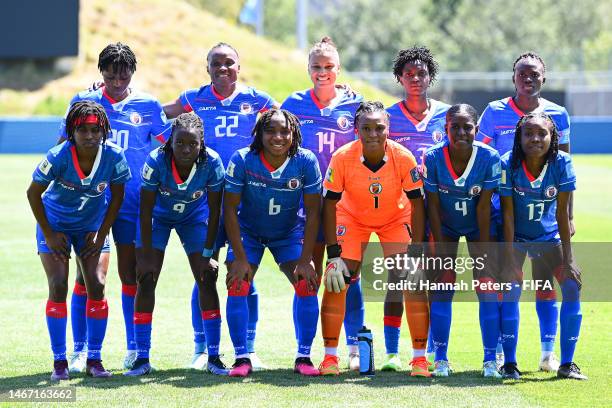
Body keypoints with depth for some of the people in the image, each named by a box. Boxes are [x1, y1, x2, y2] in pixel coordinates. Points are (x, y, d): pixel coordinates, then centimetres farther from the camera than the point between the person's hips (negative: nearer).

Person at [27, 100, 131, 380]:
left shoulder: (113, 156, -22)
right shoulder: (59, 157, -28)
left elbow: (117, 196, -5)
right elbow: (33, 193, -13)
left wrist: (101, 235, -5)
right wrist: (49, 235, -9)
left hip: (91, 226, 2)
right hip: (55, 224, -2)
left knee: (96, 286, -8)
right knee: (58, 286, -11)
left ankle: (94, 359, 4)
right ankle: (59, 361, -2)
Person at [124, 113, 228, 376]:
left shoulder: (211, 163, -29)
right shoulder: (156, 161, -33)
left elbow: (214, 211, -17)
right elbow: (145, 211, -22)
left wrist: (207, 254, -15)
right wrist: (147, 255, -21)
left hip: (194, 217, 1)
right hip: (158, 216, -1)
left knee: (207, 278, -8)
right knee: (146, 279, -11)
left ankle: (214, 356, 0)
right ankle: (142, 358, -5)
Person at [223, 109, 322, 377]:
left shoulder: (306, 162, -21)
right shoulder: (242, 160, -23)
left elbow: (312, 212, -15)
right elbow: (230, 209, -17)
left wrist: (305, 261, -18)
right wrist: (240, 258, -21)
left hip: (289, 233, 1)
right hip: (248, 232, -1)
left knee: (307, 284, -15)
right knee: (237, 284, -17)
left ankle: (304, 358, -4)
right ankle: (241, 358, -8)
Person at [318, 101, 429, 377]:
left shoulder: (404, 158, -27)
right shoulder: (342, 158, -27)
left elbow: (417, 203, -17)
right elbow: (329, 204, -18)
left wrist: (416, 252, -21)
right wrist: (333, 255, -20)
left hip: (396, 219, 0)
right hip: (352, 217, 0)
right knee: (336, 283, -12)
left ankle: (420, 358, -2)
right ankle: (330, 357, 1)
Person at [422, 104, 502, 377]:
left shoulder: (489, 158, -24)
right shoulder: (433, 158, -23)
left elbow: (484, 207, -17)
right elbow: (433, 206, -15)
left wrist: (484, 250, -14)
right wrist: (440, 249, -14)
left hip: (478, 226, 0)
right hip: (445, 226, 0)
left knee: (487, 288, -10)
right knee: (443, 286, -8)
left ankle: (490, 360, -2)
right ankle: (440, 359, 2)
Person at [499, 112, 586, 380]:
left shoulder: (561, 163, -18)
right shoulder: (508, 164, -22)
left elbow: (562, 212, -13)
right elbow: (508, 213, -18)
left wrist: (567, 259, -14)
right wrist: (511, 258, -23)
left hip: (549, 236, 2)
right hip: (515, 237, -2)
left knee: (572, 286, -10)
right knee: (511, 288, -18)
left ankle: (566, 363, -1)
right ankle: (509, 363, -8)